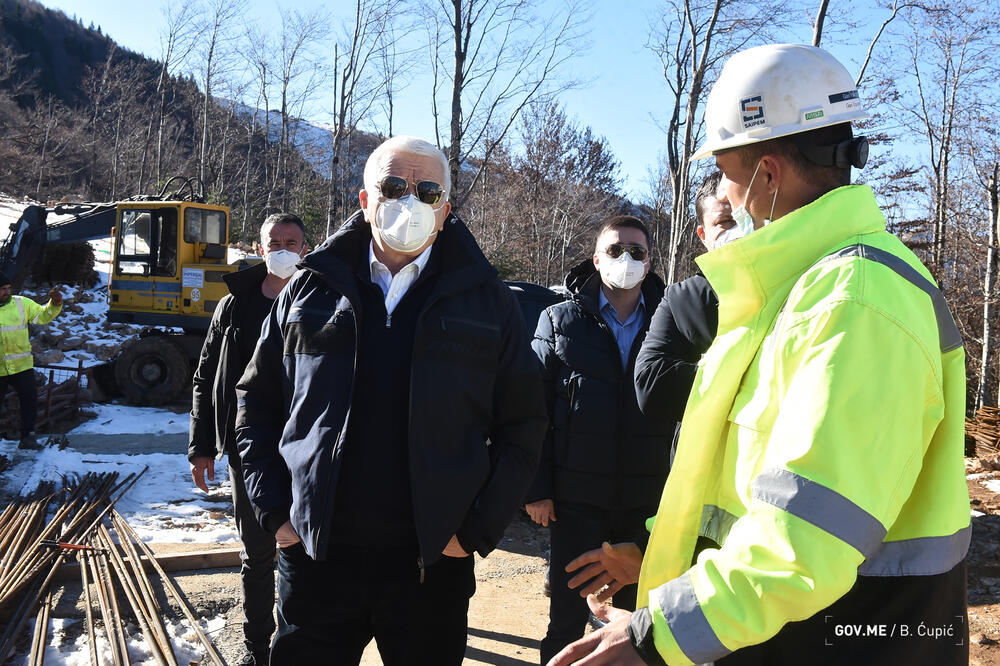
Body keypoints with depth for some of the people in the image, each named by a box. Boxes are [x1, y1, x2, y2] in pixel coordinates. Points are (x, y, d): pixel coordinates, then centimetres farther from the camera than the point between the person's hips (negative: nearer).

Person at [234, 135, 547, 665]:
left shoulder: (487, 302, 1)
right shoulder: (311, 290, 5)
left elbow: (521, 428, 2)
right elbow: (256, 403, 11)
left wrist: (477, 530, -4)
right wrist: (274, 511, 3)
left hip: (432, 566, 0)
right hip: (314, 557, 1)